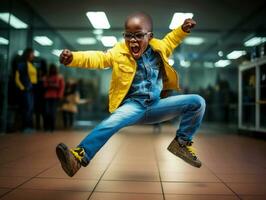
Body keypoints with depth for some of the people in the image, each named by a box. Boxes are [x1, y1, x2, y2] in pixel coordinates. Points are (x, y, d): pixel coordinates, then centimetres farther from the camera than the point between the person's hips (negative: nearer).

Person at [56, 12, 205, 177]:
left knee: (197, 102, -6)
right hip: (133, 106, -3)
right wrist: (73, 57, -27)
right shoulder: (119, 52, -2)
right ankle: (79, 156, -33)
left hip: (155, 105, 4)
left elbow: (169, 41, 30)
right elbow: (97, 58, -12)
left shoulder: (158, 49, 8)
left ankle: (182, 142, 4)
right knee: (112, 122, -36)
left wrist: (183, 30, 16)